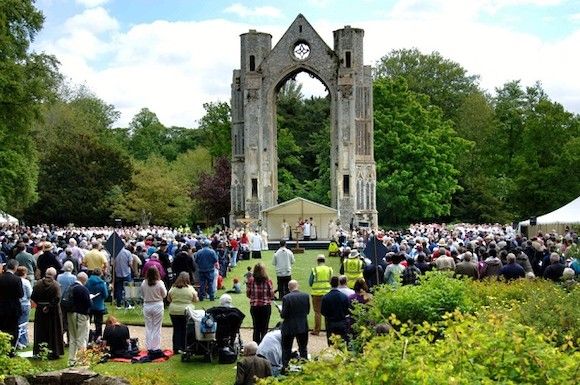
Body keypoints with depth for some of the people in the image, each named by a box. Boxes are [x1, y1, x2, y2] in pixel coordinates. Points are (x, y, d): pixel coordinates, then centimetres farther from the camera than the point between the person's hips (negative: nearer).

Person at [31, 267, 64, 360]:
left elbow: (33, 298, -3)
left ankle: (39, 351, 16)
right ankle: (53, 352, 6)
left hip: (40, 311, 3)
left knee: (40, 332, 12)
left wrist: (39, 304, 9)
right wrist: (49, 306, -12)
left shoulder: (38, 283, -4)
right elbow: (57, 299, -20)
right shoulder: (55, 285, -13)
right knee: (53, 332, 5)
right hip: (53, 312, -3)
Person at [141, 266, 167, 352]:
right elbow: (164, 295, -3)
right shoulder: (160, 283, -14)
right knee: (156, 328, 7)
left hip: (147, 306, 2)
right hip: (157, 306, -2)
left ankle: (149, 347, 13)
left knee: (148, 327, 11)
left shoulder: (144, 283, -7)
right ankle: (156, 347, 8)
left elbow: (143, 294, 4)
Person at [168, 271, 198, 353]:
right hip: (186, 312, -2)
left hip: (174, 312, 2)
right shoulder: (190, 288, -8)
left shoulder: (173, 288, -2)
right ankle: (184, 348, 12)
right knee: (185, 330, 8)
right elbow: (195, 300, -1)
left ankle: (176, 348, 8)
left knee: (176, 330, 8)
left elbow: (168, 299, 7)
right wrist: (196, 294, 19)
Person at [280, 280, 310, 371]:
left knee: (286, 349, 9)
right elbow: (307, 311, 3)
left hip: (289, 327, -3)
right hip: (303, 326, 3)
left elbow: (284, 314, -15)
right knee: (303, 348, 16)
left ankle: (285, 367, 11)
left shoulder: (286, 298, -17)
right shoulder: (306, 296, -6)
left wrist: (281, 313, 6)